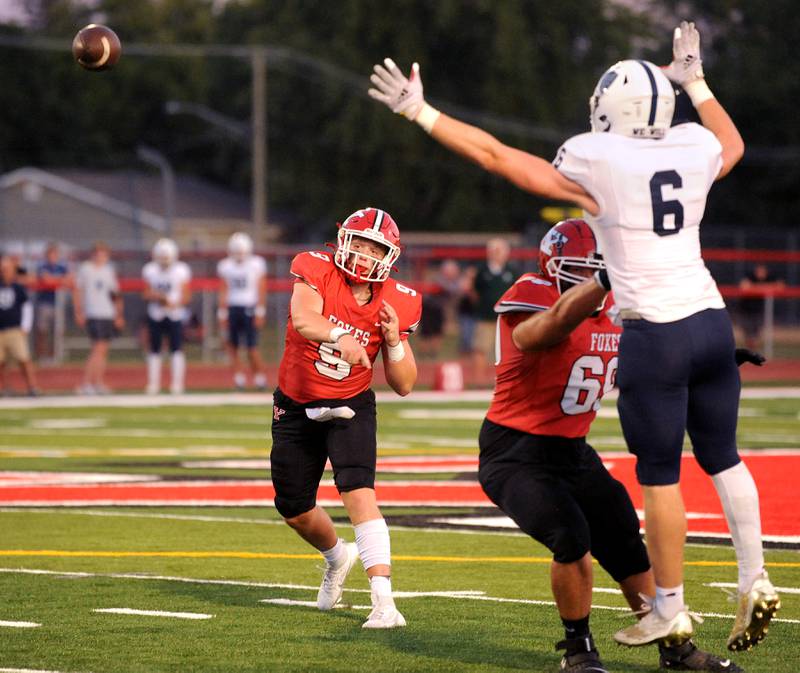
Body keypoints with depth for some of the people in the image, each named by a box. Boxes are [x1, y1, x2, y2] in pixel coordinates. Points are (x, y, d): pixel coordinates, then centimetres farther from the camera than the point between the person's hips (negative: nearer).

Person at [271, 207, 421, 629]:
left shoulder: (394, 304, -10)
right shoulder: (317, 271, -17)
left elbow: (403, 386, -6)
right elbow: (303, 319, -39)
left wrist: (394, 340, -24)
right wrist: (340, 337, -59)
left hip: (349, 408, -1)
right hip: (296, 408, 1)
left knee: (358, 492, -24)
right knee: (294, 510, 13)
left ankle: (384, 602, -30)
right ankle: (337, 557, 48)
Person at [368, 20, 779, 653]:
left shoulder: (596, 159, -8)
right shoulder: (695, 148, 6)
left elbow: (499, 157, -2)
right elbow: (733, 145, 32)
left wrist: (421, 112, 4)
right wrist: (694, 81, 42)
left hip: (654, 333, -5)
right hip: (712, 319, 5)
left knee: (660, 474, 4)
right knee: (722, 456, 17)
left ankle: (670, 609, 11)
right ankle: (755, 581, 10)